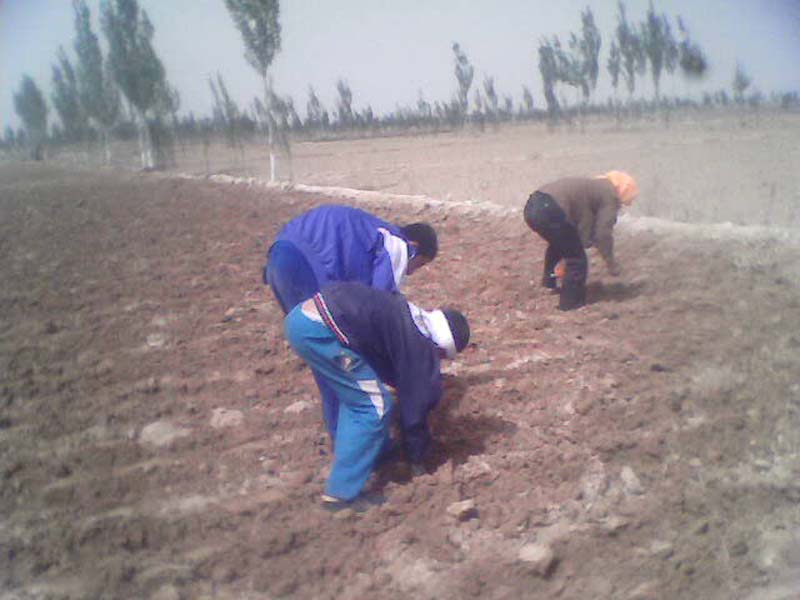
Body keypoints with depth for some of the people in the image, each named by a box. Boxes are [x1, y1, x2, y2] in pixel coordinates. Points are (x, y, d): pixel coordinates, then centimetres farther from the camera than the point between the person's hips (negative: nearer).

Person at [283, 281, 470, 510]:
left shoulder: (414, 320, 27)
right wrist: (417, 461, 26)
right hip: (319, 330, -10)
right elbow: (414, 407, 11)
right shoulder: (421, 349, 2)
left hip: (301, 315, 10)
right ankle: (342, 492, 7)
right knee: (374, 406, 1)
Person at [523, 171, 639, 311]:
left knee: (558, 244, 37)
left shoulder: (596, 187, 28)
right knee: (577, 259, 5)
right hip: (548, 212, -10)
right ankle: (571, 302, 15)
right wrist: (611, 263, 9)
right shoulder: (610, 195, 2)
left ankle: (549, 280, 52)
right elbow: (603, 233, -2)